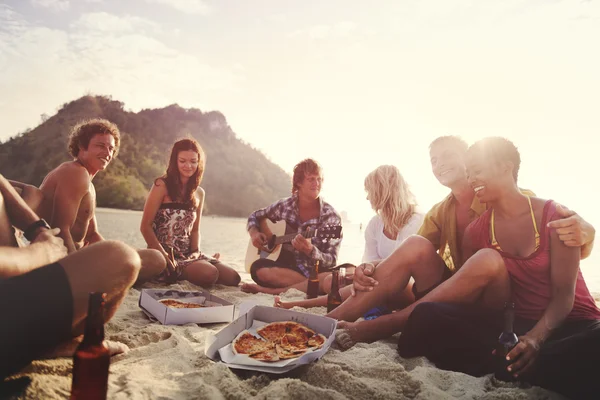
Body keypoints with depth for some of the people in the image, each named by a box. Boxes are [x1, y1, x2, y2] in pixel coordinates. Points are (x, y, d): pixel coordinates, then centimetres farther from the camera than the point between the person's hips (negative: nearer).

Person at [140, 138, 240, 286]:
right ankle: (173, 274, -2)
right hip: (165, 253, -6)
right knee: (209, 274, -30)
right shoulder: (162, 185, -5)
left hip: (188, 254, 7)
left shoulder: (199, 193, 12)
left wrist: (196, 251, -2)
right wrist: (163, 256, -18)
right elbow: (145, 226, -9)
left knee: (233, 277, -11)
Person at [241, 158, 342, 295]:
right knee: (258, 268, -31)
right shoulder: (284, 205, 2)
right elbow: (255, 216, 19)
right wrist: (254, 233, -3)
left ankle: (272, 291, -27)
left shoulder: (331, 216, -7)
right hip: (284, 267, 2)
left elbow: (331, 261, -10)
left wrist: (310, 250, -30)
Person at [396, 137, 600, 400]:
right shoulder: (476, 232, 4)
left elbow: (564, 296, -12)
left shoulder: (554, 215, -5)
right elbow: (471, 295, 6)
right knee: (430, 315, -25)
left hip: (570, 324, -1)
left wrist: (535, 338, -29)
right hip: (516, 327, 2)